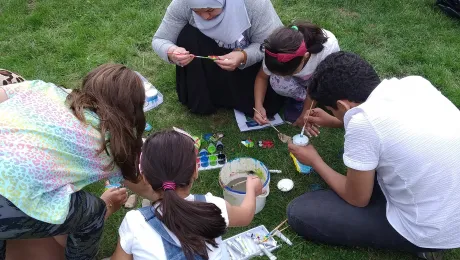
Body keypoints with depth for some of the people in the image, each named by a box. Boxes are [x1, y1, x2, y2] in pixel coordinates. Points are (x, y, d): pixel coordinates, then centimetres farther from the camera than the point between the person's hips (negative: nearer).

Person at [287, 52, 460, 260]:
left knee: (299, 213, -5)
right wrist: (335, 121, 22)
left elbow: (357, 199, -9)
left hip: (429, 230, -8)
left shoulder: (363, 122, -25)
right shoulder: (414, 83, -5)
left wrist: (315, 160, 4)